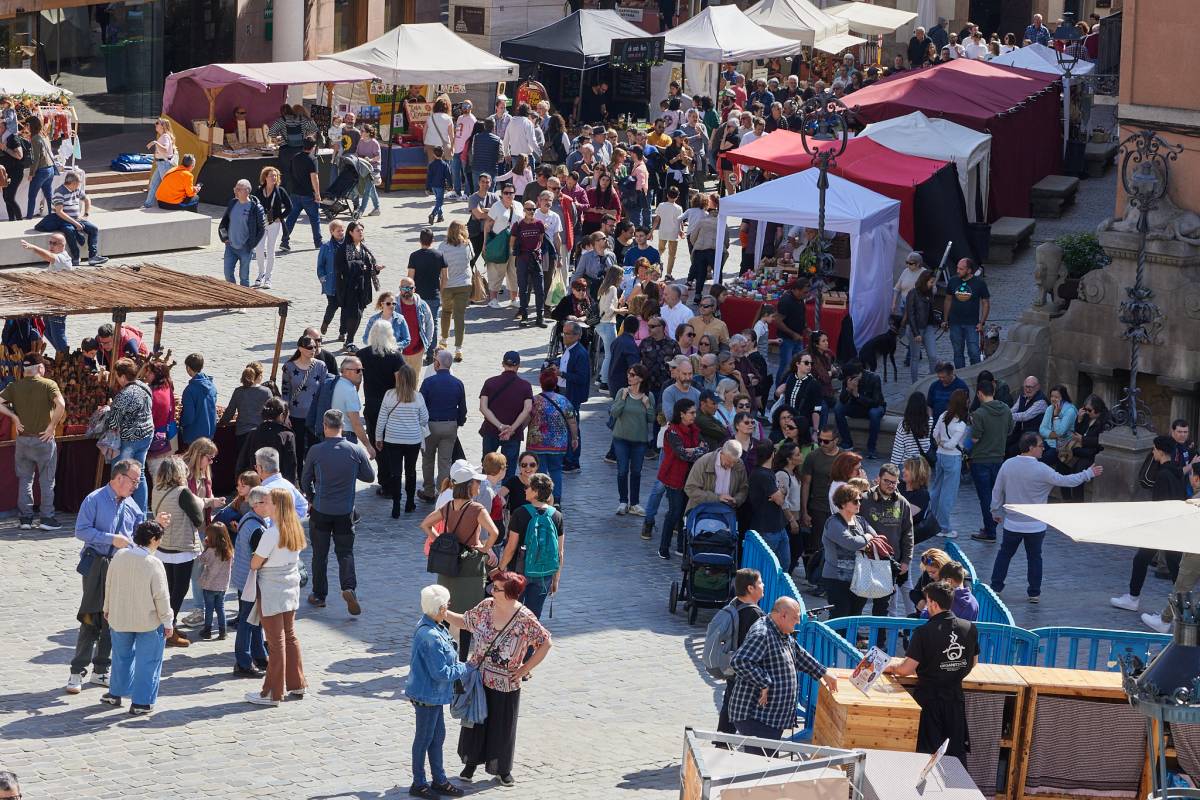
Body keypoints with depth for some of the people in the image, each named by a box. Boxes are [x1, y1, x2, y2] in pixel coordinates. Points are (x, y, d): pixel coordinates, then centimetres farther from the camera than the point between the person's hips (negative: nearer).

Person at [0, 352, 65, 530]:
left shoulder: (15, 386, 3)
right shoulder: (48, 384, -8)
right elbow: (61, 404, -22)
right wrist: (52, 425, -13)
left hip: (22, 439, 3)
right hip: (43, 439, -3)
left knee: (24, 480, 12)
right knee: (47, 481, 5)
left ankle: (25, 518, 12)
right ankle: (46, 518, 5)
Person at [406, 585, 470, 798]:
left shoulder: (426, 626, 2)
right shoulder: (431, 637, -30)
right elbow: (441, 673, -26)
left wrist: (457, 667, 5)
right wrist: (463, 669, -12)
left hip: (433, 695, 10)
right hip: (427, 696, -10)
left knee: (438, 736, 19)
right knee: (424, 739, 7)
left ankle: (439, 780, 32)